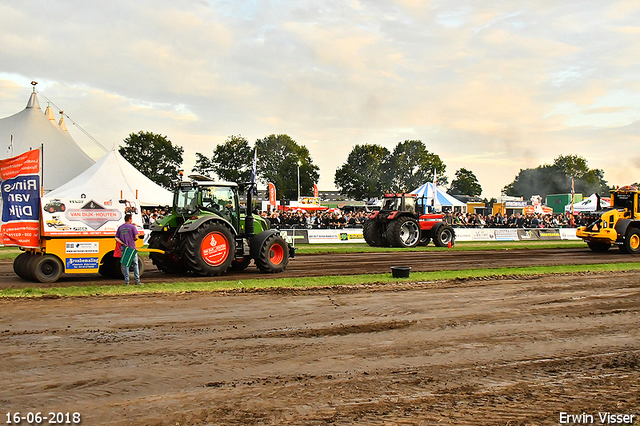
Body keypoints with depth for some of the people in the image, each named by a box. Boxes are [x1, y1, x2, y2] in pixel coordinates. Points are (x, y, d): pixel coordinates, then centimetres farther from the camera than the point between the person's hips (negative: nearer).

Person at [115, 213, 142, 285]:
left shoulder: (120, 227, 9)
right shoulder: (132, 226, -5)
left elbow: (116, 238, 3)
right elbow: (136, 237, -9)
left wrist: (123, 243, -3)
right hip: (132, 248, -3)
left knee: (125, 265, 6)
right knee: (135, 264, 5)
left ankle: (126, 281, 4)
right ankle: (137, 280, 6)